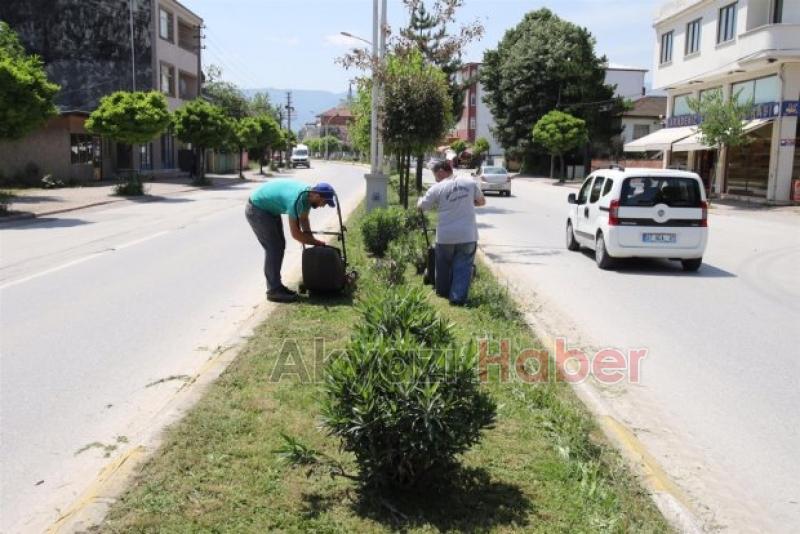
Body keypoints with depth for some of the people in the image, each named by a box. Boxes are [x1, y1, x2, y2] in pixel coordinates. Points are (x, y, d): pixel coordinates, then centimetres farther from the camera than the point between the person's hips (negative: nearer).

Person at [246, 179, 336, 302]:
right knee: (273, 248, -12)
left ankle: (275, 285, 16)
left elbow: (303, 219, 8)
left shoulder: (308, 194, -6)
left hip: (270, 209, 10)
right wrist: (317, 243, -19)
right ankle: (274, 291, -7)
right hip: (257, 209, -10)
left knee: (279, 245, 9)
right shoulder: (296, 199, -34)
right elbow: (295, 233, -28)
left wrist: (312, 240, 1)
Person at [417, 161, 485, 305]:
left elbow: (421, 206, 4)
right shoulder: (470, 182, 3)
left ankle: (443, 292, 33)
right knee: (463, 267, 5)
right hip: (468, 235, 1)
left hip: (446, 235, -1)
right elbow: (482, 201, 14)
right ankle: (458, 297, -2)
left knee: (444, 265, 18)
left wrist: (423, 200, 26)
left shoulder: (437, 188, -7)